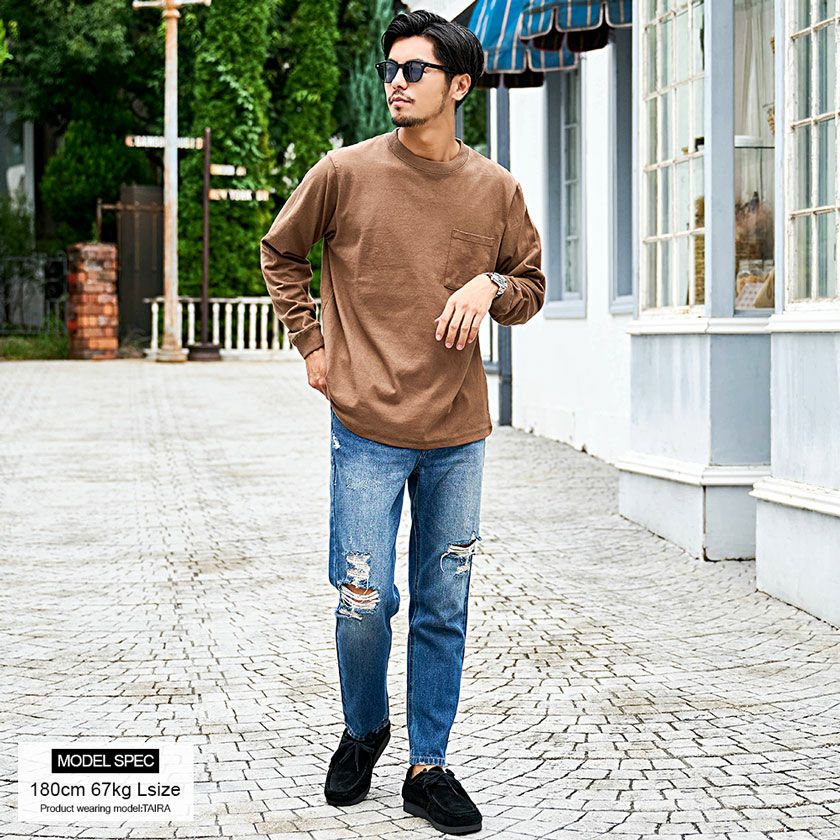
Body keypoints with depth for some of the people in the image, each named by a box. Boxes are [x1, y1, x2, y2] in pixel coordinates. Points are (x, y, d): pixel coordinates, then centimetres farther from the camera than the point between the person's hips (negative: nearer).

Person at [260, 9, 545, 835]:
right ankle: (362, 730, 26)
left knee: (443, 608, 8)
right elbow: (280, 251, 14)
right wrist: (311, 343, 7)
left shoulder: (497, 190, 3)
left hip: (458, 433, 2)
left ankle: (428, 766, 20)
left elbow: (531, 286, 15)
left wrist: (491, 286, -8)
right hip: (368, 426, -2)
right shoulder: (345, 172, -2)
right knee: (366, 602, -2)